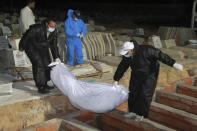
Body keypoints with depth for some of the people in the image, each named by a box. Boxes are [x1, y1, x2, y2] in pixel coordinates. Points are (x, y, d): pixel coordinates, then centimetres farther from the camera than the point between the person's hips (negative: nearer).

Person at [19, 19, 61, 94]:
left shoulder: (54, 32, -13)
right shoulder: (36, 29, -32)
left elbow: (53, 45, -5)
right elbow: (26, 37, -18)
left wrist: (56, 57, -8)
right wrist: (21, 47, -3)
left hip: (42, 48, 7)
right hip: (32, 47, -7)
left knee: (47, 64, 4)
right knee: (39, 65, -15)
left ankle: (44, 84, 20)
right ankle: (40, 87, -9)